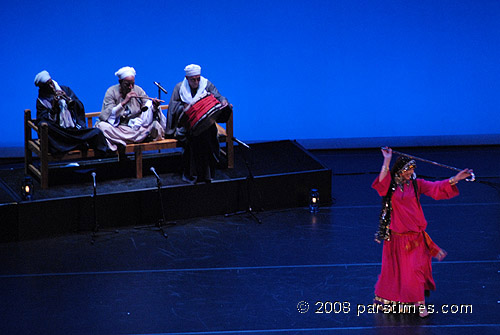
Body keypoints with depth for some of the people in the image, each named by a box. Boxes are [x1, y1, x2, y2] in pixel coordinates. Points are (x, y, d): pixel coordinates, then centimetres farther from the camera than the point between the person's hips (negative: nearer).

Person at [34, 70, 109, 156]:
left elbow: (80, 108, 9)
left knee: (97, 133, -25)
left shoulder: (65, 90, 13)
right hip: (59, 132, -2)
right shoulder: (41, 101, 5)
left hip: (75, 129, 2)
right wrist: (54, 107, -18)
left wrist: (68, 99, -7)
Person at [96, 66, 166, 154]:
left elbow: (148, 109, 4)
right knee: (102, 126, -34)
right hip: (117, 128, -2)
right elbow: (108, 115, -16)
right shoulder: (111, 92, -5)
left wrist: (154, 106, -21)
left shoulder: (138, 90, 5)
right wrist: (124, 102, -26)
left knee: (155, 124, -24)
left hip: (136, 126, 2)